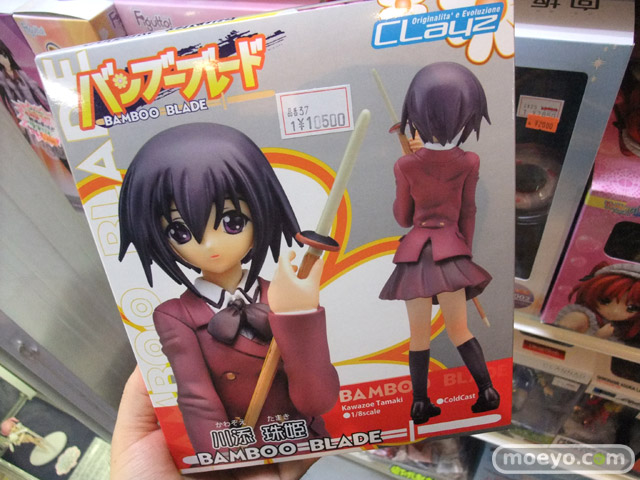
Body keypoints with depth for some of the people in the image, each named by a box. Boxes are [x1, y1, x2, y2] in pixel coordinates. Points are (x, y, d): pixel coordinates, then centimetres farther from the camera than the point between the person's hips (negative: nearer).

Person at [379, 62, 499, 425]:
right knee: (459, 328, 11)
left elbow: (403, 217, 5)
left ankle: (421, 404, 14)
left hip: (415, 251, -1)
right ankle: (487, 390, 8)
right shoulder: (468, 162, 0)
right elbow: (468, 214, 6)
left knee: (420, 333, 6)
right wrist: (466, 251, 17)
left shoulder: (406, 165, -3)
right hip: (451, 249, 1)